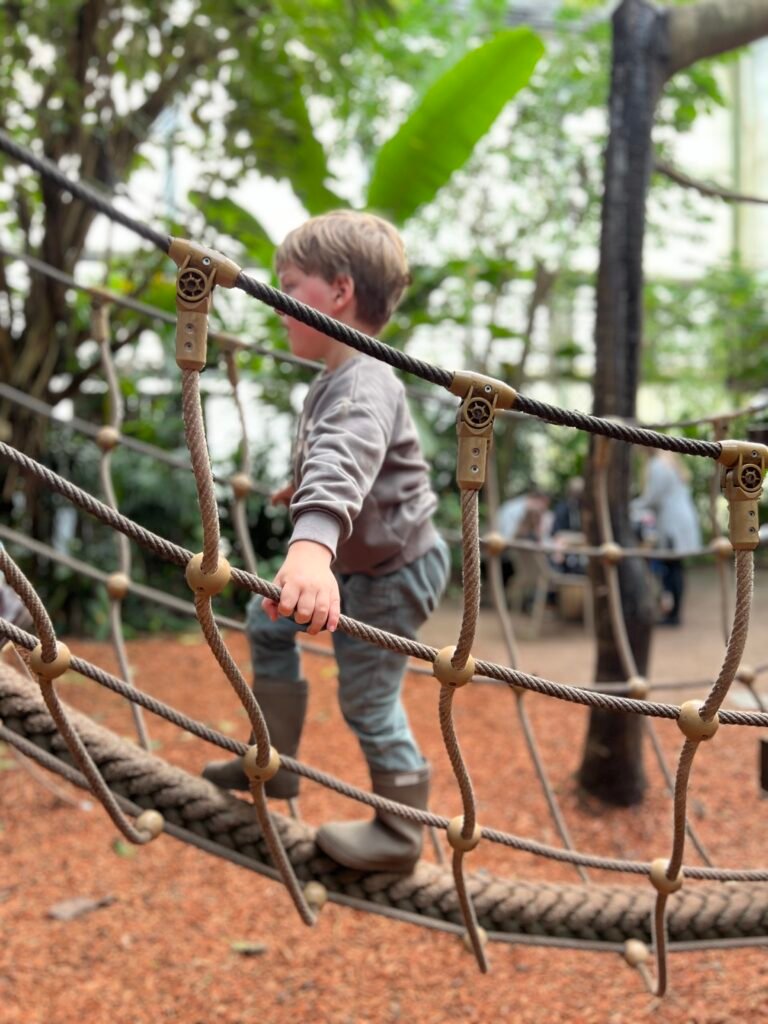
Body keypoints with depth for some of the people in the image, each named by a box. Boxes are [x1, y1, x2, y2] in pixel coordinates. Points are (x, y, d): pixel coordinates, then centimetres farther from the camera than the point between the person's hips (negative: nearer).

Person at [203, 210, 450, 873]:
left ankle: (398, 836, 22)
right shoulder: (337, 379, 3)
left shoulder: (363, 385, -30)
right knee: (269, 623, 20)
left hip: (392, 574, -10)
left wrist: (311, 545, -68)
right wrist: (303, 488, 41)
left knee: (368, 701, 1)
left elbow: (343, 462, -51)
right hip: (354, 560, 10)